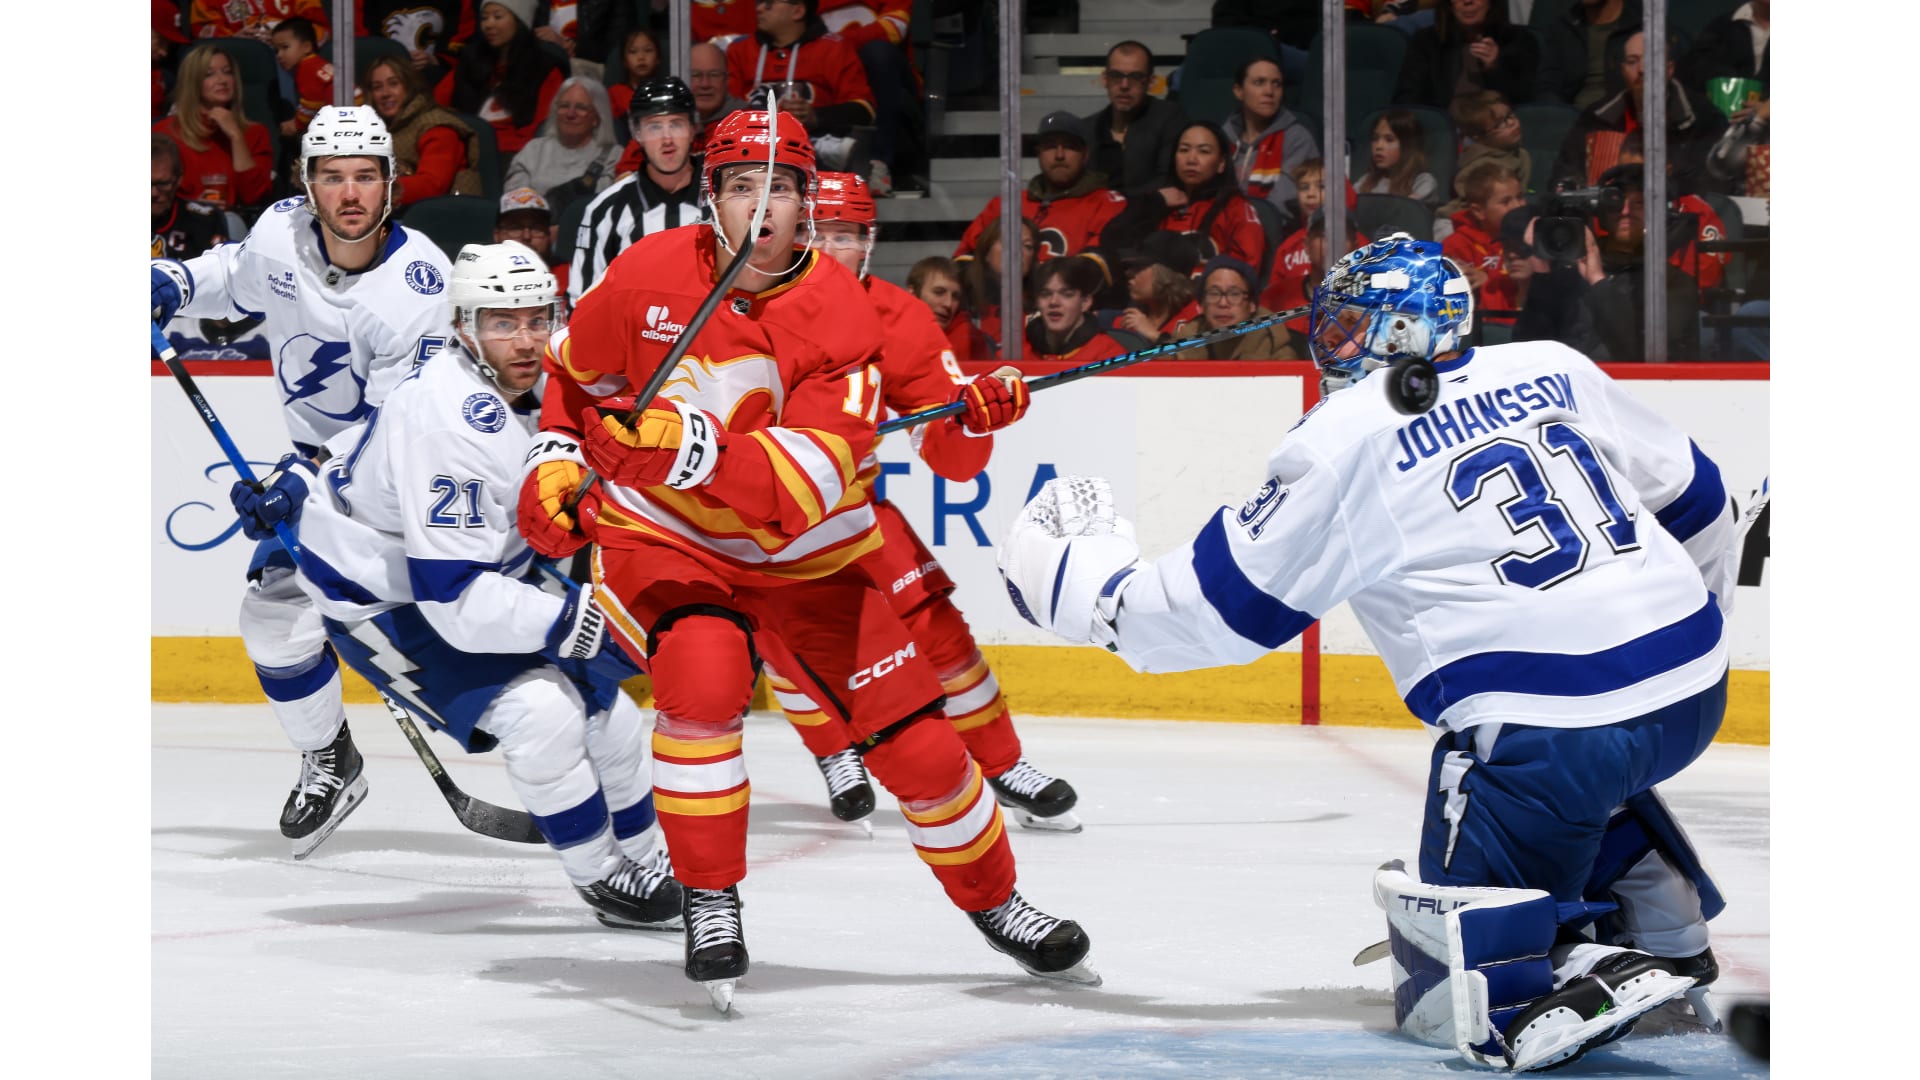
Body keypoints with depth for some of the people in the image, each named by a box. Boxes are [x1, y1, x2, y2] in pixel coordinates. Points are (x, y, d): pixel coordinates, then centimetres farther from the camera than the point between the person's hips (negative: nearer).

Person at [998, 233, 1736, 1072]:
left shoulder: (1347, 439, -1)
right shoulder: (1554, 372, 15)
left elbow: (1225, 604, 2)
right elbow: (1692, 496, 24)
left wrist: (1072, 582, 17)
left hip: (1543, 719, -7)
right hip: (1696, 690, 7)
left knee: (1452, 989, 2)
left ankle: (1591, 985, -23)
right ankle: (1669, 935, 33)